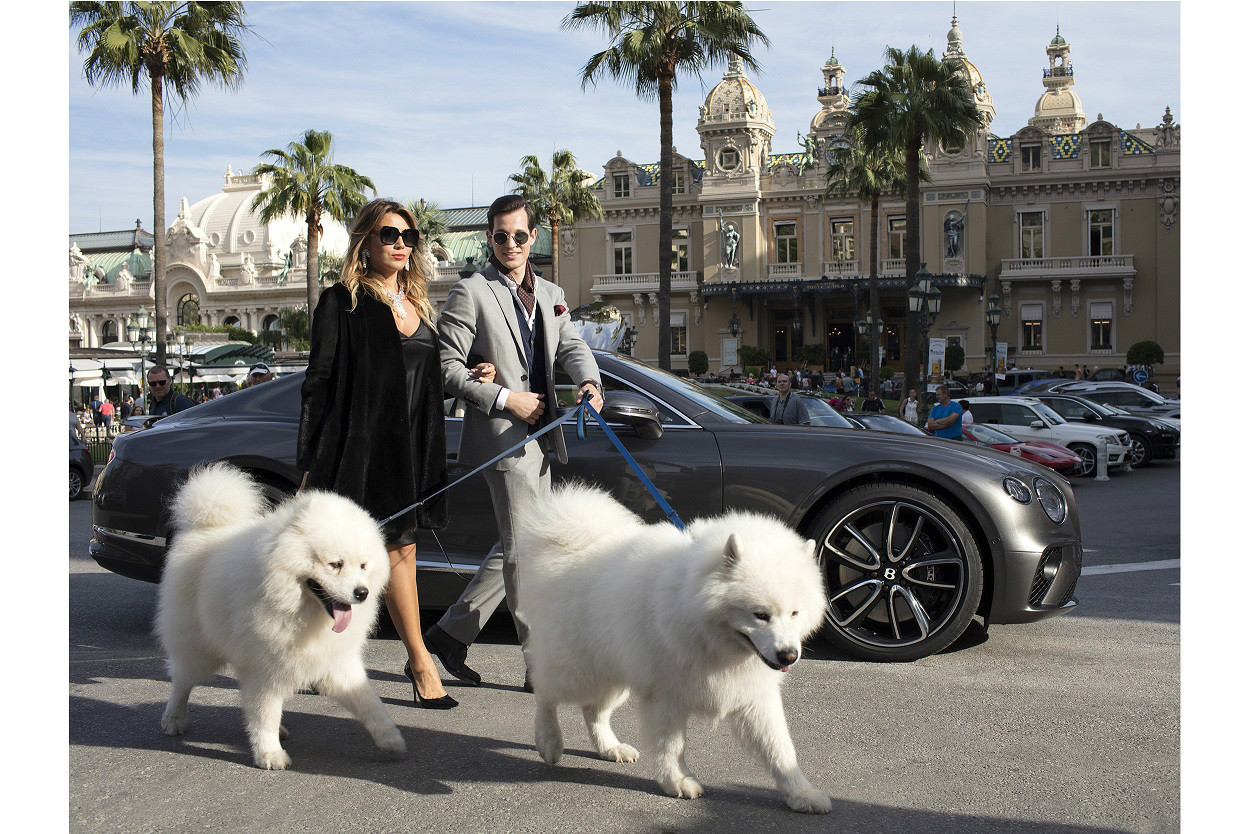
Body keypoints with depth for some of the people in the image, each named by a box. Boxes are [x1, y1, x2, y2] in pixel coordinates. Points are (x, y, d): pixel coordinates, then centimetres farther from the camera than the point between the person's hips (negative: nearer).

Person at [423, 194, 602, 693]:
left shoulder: (551, 295, 18)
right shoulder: (470, 293, -4)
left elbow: (571, 347, 8)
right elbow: (447, 368, -8)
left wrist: (588, 381, -14)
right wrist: (504, 399, -15)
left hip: (538, 437, 8)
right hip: (501, 437, -8)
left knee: (516, 549, 13)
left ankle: (452, 632, 25)